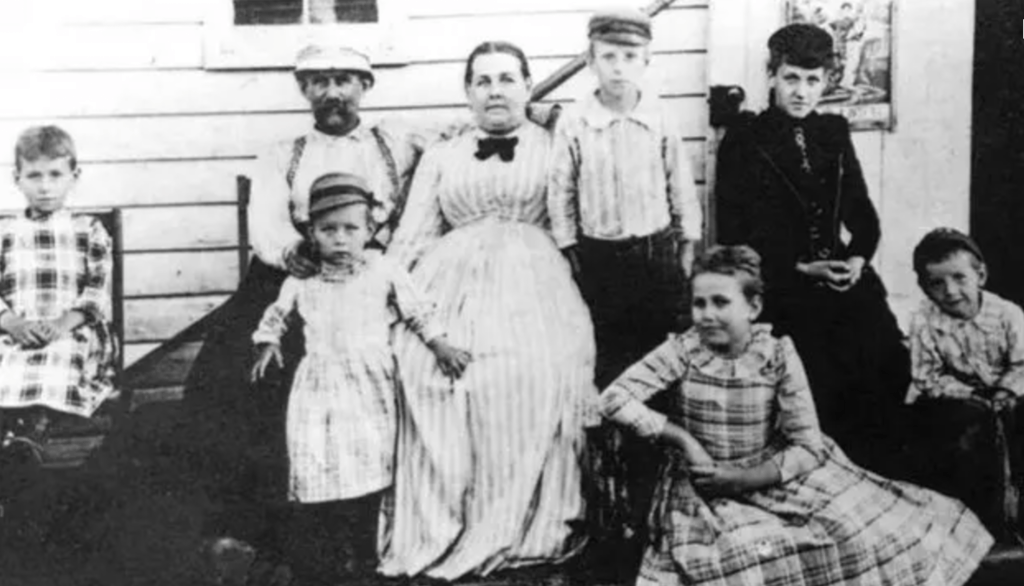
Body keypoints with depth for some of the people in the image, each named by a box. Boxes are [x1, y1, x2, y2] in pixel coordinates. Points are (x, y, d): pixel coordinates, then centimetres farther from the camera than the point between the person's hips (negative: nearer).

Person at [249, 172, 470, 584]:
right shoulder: (301, 281, 4)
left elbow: (417, 313, 10)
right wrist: (268, 343, 9)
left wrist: (440, 347, 5)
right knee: (316, 468, -5)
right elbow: (277, 314, 22)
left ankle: (363, 551, 14)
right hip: (319, 387, 1)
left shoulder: (384, 272, 0)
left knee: (368, 466, 0)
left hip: (369, 386, 0)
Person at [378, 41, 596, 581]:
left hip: (532, 288, -2)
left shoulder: (553, 148, 12)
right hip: (450, 289, 2)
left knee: (534, 383, -23)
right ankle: (441, 534, -10)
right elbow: (411, 241, 18)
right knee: (432, 385, -18)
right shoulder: (441, 157, 20)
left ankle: (530, 532, -12)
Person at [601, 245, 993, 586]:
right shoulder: (682, 351, -11)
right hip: (703, 492, -1)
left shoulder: (778, 356, -10)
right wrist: (679, 438, -22)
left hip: (772, 476, 1)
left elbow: (807, 446, -12)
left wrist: (744, 478, -22)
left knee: (858, 536, -9)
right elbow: (613, 398, -19)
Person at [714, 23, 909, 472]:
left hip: (845, 277, 4)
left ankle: (883, 482, 5)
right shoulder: (744, 140, 0)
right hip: (783, 287, -4)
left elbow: (862, 210, 19)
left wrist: (859, 257, -1)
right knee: (822, 392, -15)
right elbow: (734, 235, -2)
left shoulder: (834, 132, 14)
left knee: (889, 365, -10)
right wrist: (801, 268, -10)